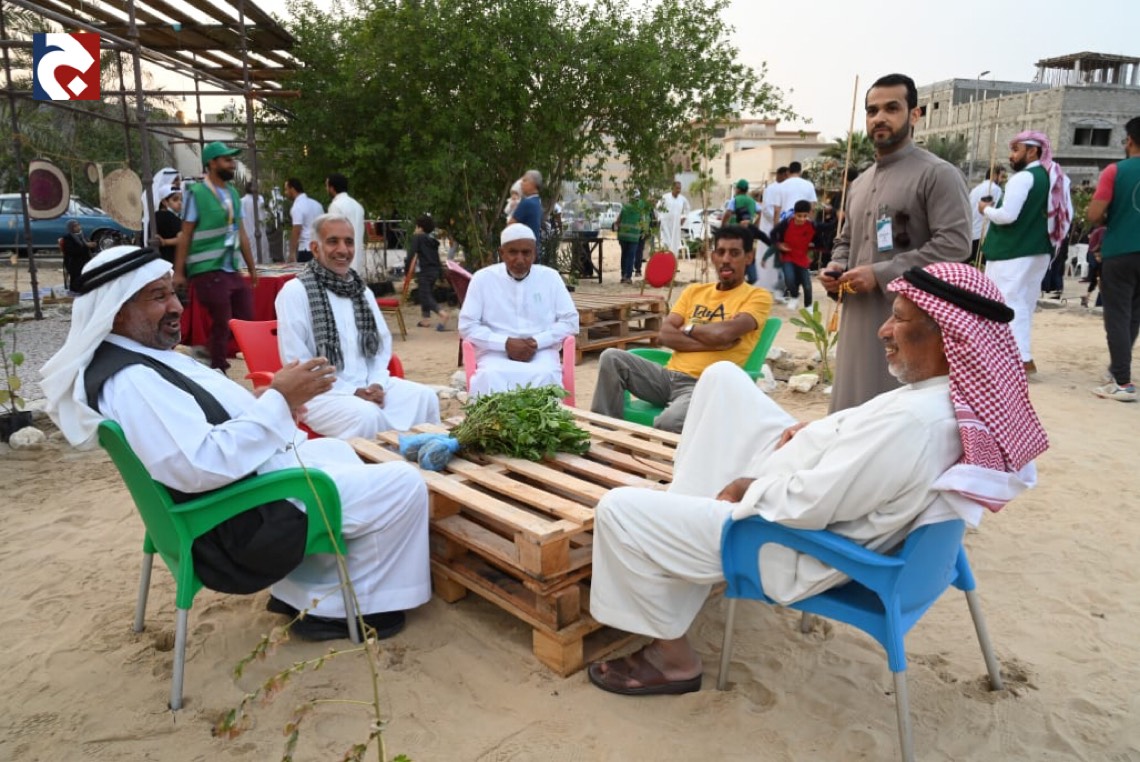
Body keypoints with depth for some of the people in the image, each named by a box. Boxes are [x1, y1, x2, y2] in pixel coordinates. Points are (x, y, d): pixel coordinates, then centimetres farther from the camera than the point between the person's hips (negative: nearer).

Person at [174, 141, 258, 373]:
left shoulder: (233, 193, 11)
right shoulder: (195, 193, -7)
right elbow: (185, 236, -6)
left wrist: (252, 268, 16)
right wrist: (179, 272, -9)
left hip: (232, 270, 7)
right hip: (208, 271, -6)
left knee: (246, 322, 8)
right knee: (222, 325, -2)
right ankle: (218, 372, 13)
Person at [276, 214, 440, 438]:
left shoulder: (361, 291, 13)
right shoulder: (295, 292, -7)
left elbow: (382, 341, 16)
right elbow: (296, 362, -12)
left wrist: (377, 383, -4)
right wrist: (351, 392, -16)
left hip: (368, 385, 6)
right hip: (321, 391, -6)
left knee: (425, 398, -14)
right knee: (367, 415, -33)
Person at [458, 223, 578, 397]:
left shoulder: (550, 277, 7)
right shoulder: (482, 278, 4)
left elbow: (570, 321, 6)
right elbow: (467, 326, 1)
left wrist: (537, 342, -10)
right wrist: (505, 343, -12)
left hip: (540, 352, 1)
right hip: (496, 353, 0)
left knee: (544, 375, -33)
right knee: (490, 376, -34)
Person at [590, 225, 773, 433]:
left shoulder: (758, 297, 3)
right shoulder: (694, 290, 18)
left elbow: (722, 333, -16)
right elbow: (664, 335, 3)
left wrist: (688, 327, 2)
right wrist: (711, 342, -9)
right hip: (668, 375, 6)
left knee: (669, 422, -37)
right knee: (612, 357, -16)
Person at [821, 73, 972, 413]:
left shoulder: (938, 174, -5)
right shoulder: (860, 183, 19)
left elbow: (954, 244, -15)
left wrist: (880, 274, -18)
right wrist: (836, 267, 5)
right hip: (859, 316, 7)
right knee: (854, 410, 13)